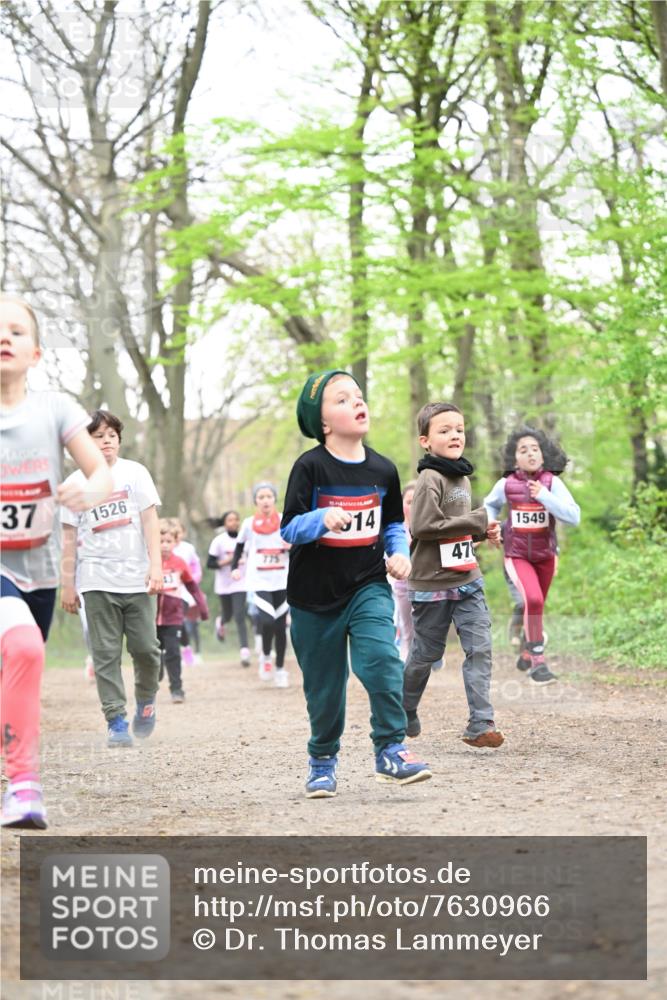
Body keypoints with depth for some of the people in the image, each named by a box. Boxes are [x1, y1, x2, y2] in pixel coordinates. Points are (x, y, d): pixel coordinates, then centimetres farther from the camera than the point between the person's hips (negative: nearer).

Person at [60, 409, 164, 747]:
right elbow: (69, 536, 7)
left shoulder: (135, 473, 5)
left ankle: (146, 700, 25)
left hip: (136, 578, 0)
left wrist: (155, 566, -7)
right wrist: (67, 584, 4)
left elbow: (149, 521, 3)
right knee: (106, 653, -2)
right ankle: (116, 721, 0)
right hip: (96, 581, 0)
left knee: (145, 648, -2)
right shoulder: (76, 483, 6)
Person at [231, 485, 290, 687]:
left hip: (282, 581, 1)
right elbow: (239, 547, 16)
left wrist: (292, 547, -15)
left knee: (280, 626, 5)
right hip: (259, 581, -1)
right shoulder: (249, 524, 2)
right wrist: (234, 567, 4)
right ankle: (265, 658, 7)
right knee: (267, 621, -20)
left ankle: (280, 668, 20)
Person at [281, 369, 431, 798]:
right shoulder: (310, 467, -10)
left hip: (368, 586, 2)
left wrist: (399, 553, -1)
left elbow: (394, 523, 17)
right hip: (315, 593, -2)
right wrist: (322, 519, -31)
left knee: (381, 658, -21)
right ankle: (323, 760, 29)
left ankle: (391, 750, -10)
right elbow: (289, 528, -13)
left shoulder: (382, 469, 2)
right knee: (324, 683, 8)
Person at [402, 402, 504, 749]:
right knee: (426, 652, 6)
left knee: (480, 647, -5)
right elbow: (422, 526, -24)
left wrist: (483, 533, 5)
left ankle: (480, 725, -6)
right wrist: (477, 521, -19)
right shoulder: (430, 479, -14)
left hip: (467, 579, 7)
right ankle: (403, 713, 29)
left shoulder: (461, 477, 12)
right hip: (433, 582, -7)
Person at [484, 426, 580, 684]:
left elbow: (573, 517, -23)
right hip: (517, 556, -2)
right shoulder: (506, 484, -11)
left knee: (537, 605, 20)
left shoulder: (552, 482, -15)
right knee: (532, 600, -25)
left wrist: (544, 496, -28)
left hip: (545, 556, 2)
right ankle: (537, 660, -14)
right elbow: (490, 504, 12)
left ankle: (528, 651, 47)